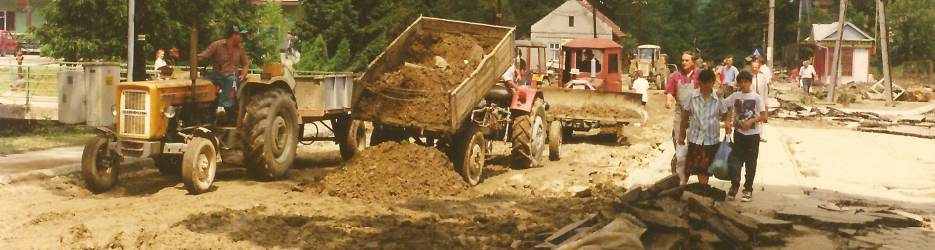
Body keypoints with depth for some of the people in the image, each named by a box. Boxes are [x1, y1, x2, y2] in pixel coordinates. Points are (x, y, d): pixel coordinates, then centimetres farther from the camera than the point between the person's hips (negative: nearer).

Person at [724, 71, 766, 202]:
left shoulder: (757, 97, -6)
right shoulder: (735, 96, 1)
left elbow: (763, 116, -8)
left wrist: (751, 121, -20)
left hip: (753, 134, -2)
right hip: (739, 133, 2)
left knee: (750, 163, 6)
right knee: (735, 160, -2)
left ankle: (748, 189, 16)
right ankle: (734, 186, 11)